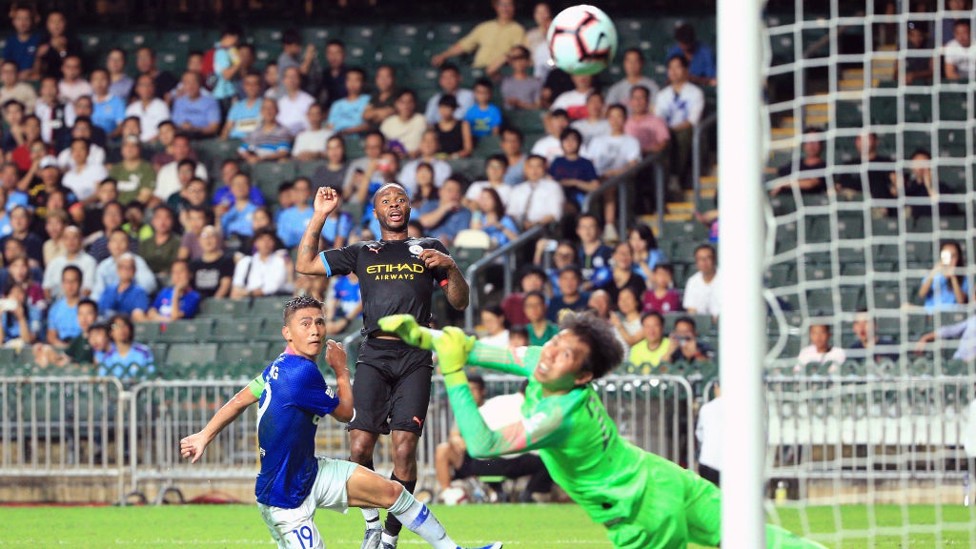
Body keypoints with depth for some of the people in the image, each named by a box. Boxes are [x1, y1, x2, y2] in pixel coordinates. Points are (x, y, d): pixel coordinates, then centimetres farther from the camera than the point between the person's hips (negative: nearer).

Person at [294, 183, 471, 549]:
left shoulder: (429, 249, 17)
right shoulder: (361, 253, 20)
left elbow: (460, 303, 15)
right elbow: (304, 265, 17)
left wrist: (450, 267, -3)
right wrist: (319, 216, 11)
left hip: (414, 357, -1)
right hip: (374, 356, 1)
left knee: (404, 449, -11)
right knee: (360, 447, -11)